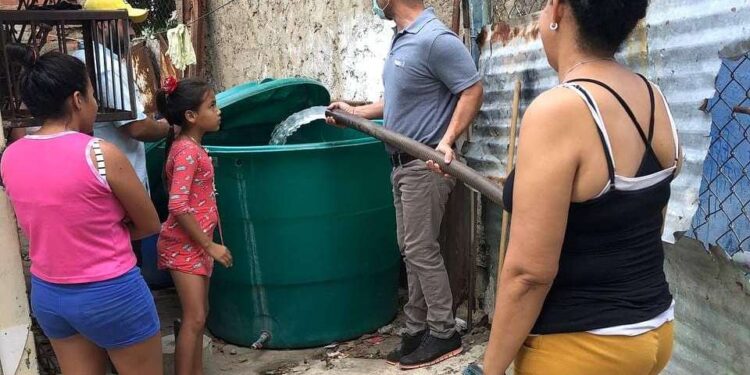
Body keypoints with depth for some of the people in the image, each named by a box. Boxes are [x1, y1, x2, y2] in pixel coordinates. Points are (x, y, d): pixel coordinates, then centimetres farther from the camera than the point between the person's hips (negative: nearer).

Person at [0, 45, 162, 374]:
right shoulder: (101, 154, -20)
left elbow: (46, 226, 11)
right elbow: (150, 225, -9)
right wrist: (108, 235, 2)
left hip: (47, 293, 6)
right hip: (110, 293, -6)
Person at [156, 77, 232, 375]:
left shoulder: (191, 146, 9)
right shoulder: (187, 151, -19)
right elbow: (178, 206, -26)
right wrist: (210, 245, -21)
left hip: (194, 244, 9)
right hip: (184, 246, -9)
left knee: (199, 314, 15)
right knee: (194, 318, -6)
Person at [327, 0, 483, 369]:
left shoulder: (435, 38, -16)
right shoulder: (402, 39, 14)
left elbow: (472, 91, -18)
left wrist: (447, 140, -28)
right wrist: (355, 112, 25)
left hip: (426, 163, -9)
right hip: (404, 162, 9)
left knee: (421, 250, -3)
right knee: (411, 249, 12)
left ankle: (444, 334, 12)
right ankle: (417, 330, 23)